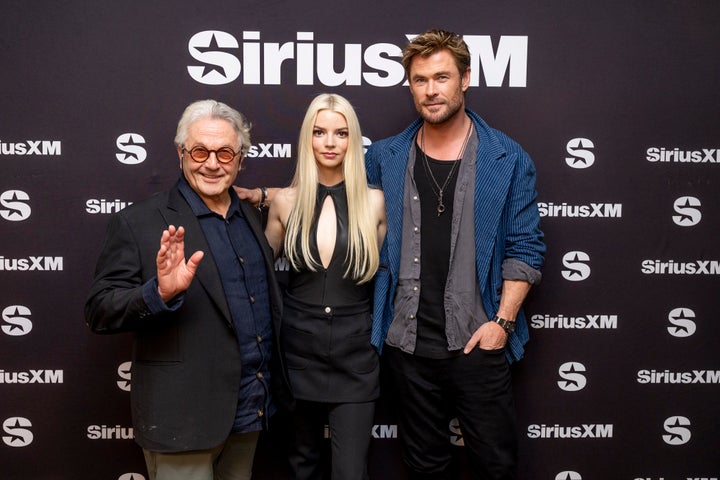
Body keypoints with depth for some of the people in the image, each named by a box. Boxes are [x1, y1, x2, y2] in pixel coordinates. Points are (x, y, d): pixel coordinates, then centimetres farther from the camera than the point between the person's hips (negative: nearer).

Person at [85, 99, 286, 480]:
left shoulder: (250, 215, 8)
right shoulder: (138, 223, -10)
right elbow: (99, 312, -12)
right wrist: (160, 292, -30)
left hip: (250, 410, 6)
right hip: (184, 416, -6)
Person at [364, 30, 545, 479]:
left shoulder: (508, 159, -2)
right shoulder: (384, 158, 4)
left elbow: (525, 248, -2)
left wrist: (502, 320, -10)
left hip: (478, 342, -2)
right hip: (407, 342, 2)